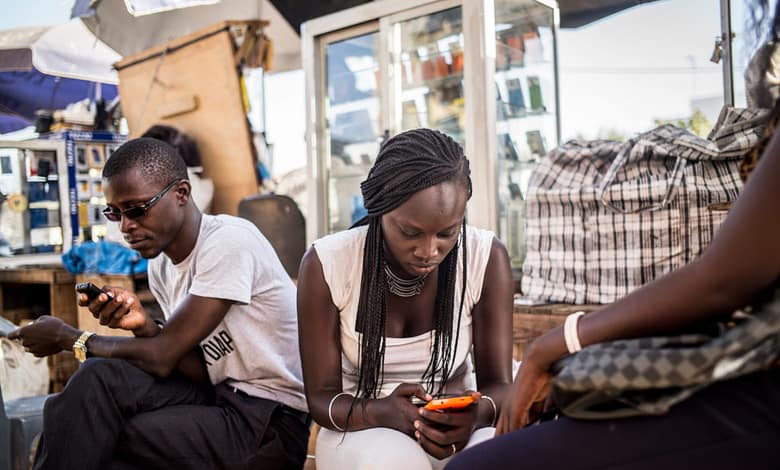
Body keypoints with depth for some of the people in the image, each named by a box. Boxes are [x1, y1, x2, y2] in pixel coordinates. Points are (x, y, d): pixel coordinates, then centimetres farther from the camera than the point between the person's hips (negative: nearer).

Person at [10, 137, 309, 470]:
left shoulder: (229, 240, -18)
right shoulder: (160, 264, 7)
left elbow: (162, 358, -18)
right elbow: (203, 370, 5)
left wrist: (68, 337, -4)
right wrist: (144, 327, -11)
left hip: (271, 421, -7)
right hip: (219, 396, 7)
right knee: (99, 377, -14)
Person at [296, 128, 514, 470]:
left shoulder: (487, 258, -13)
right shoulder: (326, 265, -16)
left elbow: (498, 384, -9)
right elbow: (321, 397, -11)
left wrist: (475, 412, -33)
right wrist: (384, 413, -34)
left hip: (454, 426, 1)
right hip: (362, 428, 0)